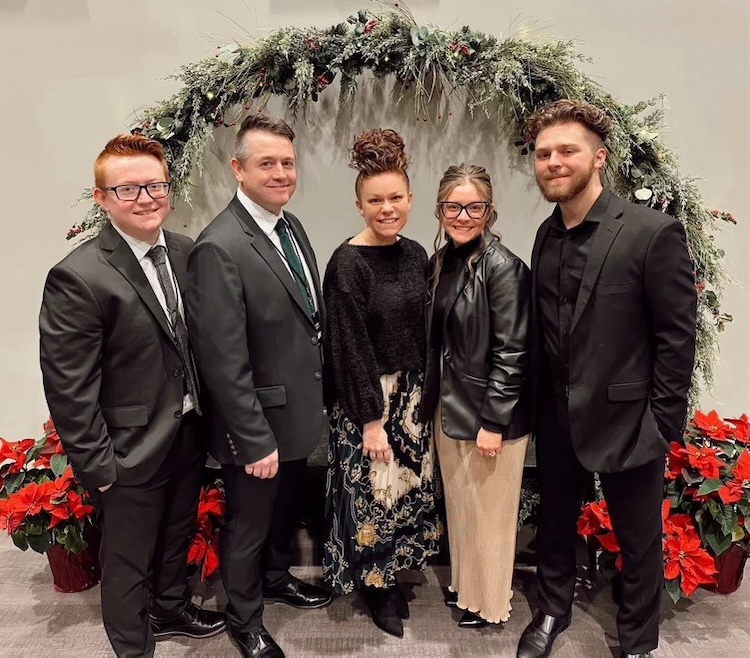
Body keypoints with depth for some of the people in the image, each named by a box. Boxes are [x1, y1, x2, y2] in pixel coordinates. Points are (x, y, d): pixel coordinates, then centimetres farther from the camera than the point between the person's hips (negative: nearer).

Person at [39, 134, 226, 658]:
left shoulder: (186, 253, -2)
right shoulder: (77, 277, -21)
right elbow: (69, 388, -18)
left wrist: (209, 417, 5)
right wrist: (97, 465, -14)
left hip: (190, 434, 6)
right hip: (133, 452, -6)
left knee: (177, 539, 27)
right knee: (129, 562, 17)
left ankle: (171, 609, 54)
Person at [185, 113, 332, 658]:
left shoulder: (292, 226, 3)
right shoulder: (219, 249, -24)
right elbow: (224, 362, -24)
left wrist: (318, 393, 9)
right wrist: (255, 441, -20)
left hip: (300, 410, 8)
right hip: (258, 426, -7)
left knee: (286, 509, 27)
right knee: (248, 526, 16)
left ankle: (277, 579, 54)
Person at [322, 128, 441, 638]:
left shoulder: (415, 255, 3)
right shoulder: (348, 264, -17)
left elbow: (422, 329, 8)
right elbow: (350, 349, -17)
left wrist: (426, 395, 8)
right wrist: (372, 419, -16)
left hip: (413, 393, 7)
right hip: (368, 397, -6)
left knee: (412, 486, 17)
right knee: (375, 492, 8)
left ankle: (393, 573, 39)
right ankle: (376, 583, 32)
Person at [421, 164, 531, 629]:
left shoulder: (503, 267, -17)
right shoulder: (443, 260, 5)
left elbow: (512, 352, -19)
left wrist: (493, 421, -18)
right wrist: (434, 400, 11)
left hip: (489, 413, -7)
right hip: (449, 406, 7)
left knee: (489, 512, 11)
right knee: (458, 505, 22)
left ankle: (489, 602, 33)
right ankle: (464, 584, 44)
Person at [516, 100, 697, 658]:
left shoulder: (654, 232, -15)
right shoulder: (547, 234, 2)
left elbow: (678, 338, -13)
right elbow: (543, 330, 7)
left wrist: (662, 425, -12)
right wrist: (540, 404, 7)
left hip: (626, 422, -4)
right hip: (558, 419, 5)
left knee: (640, 543, 15)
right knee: (555, 525, 21)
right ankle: (553, 611, 46)